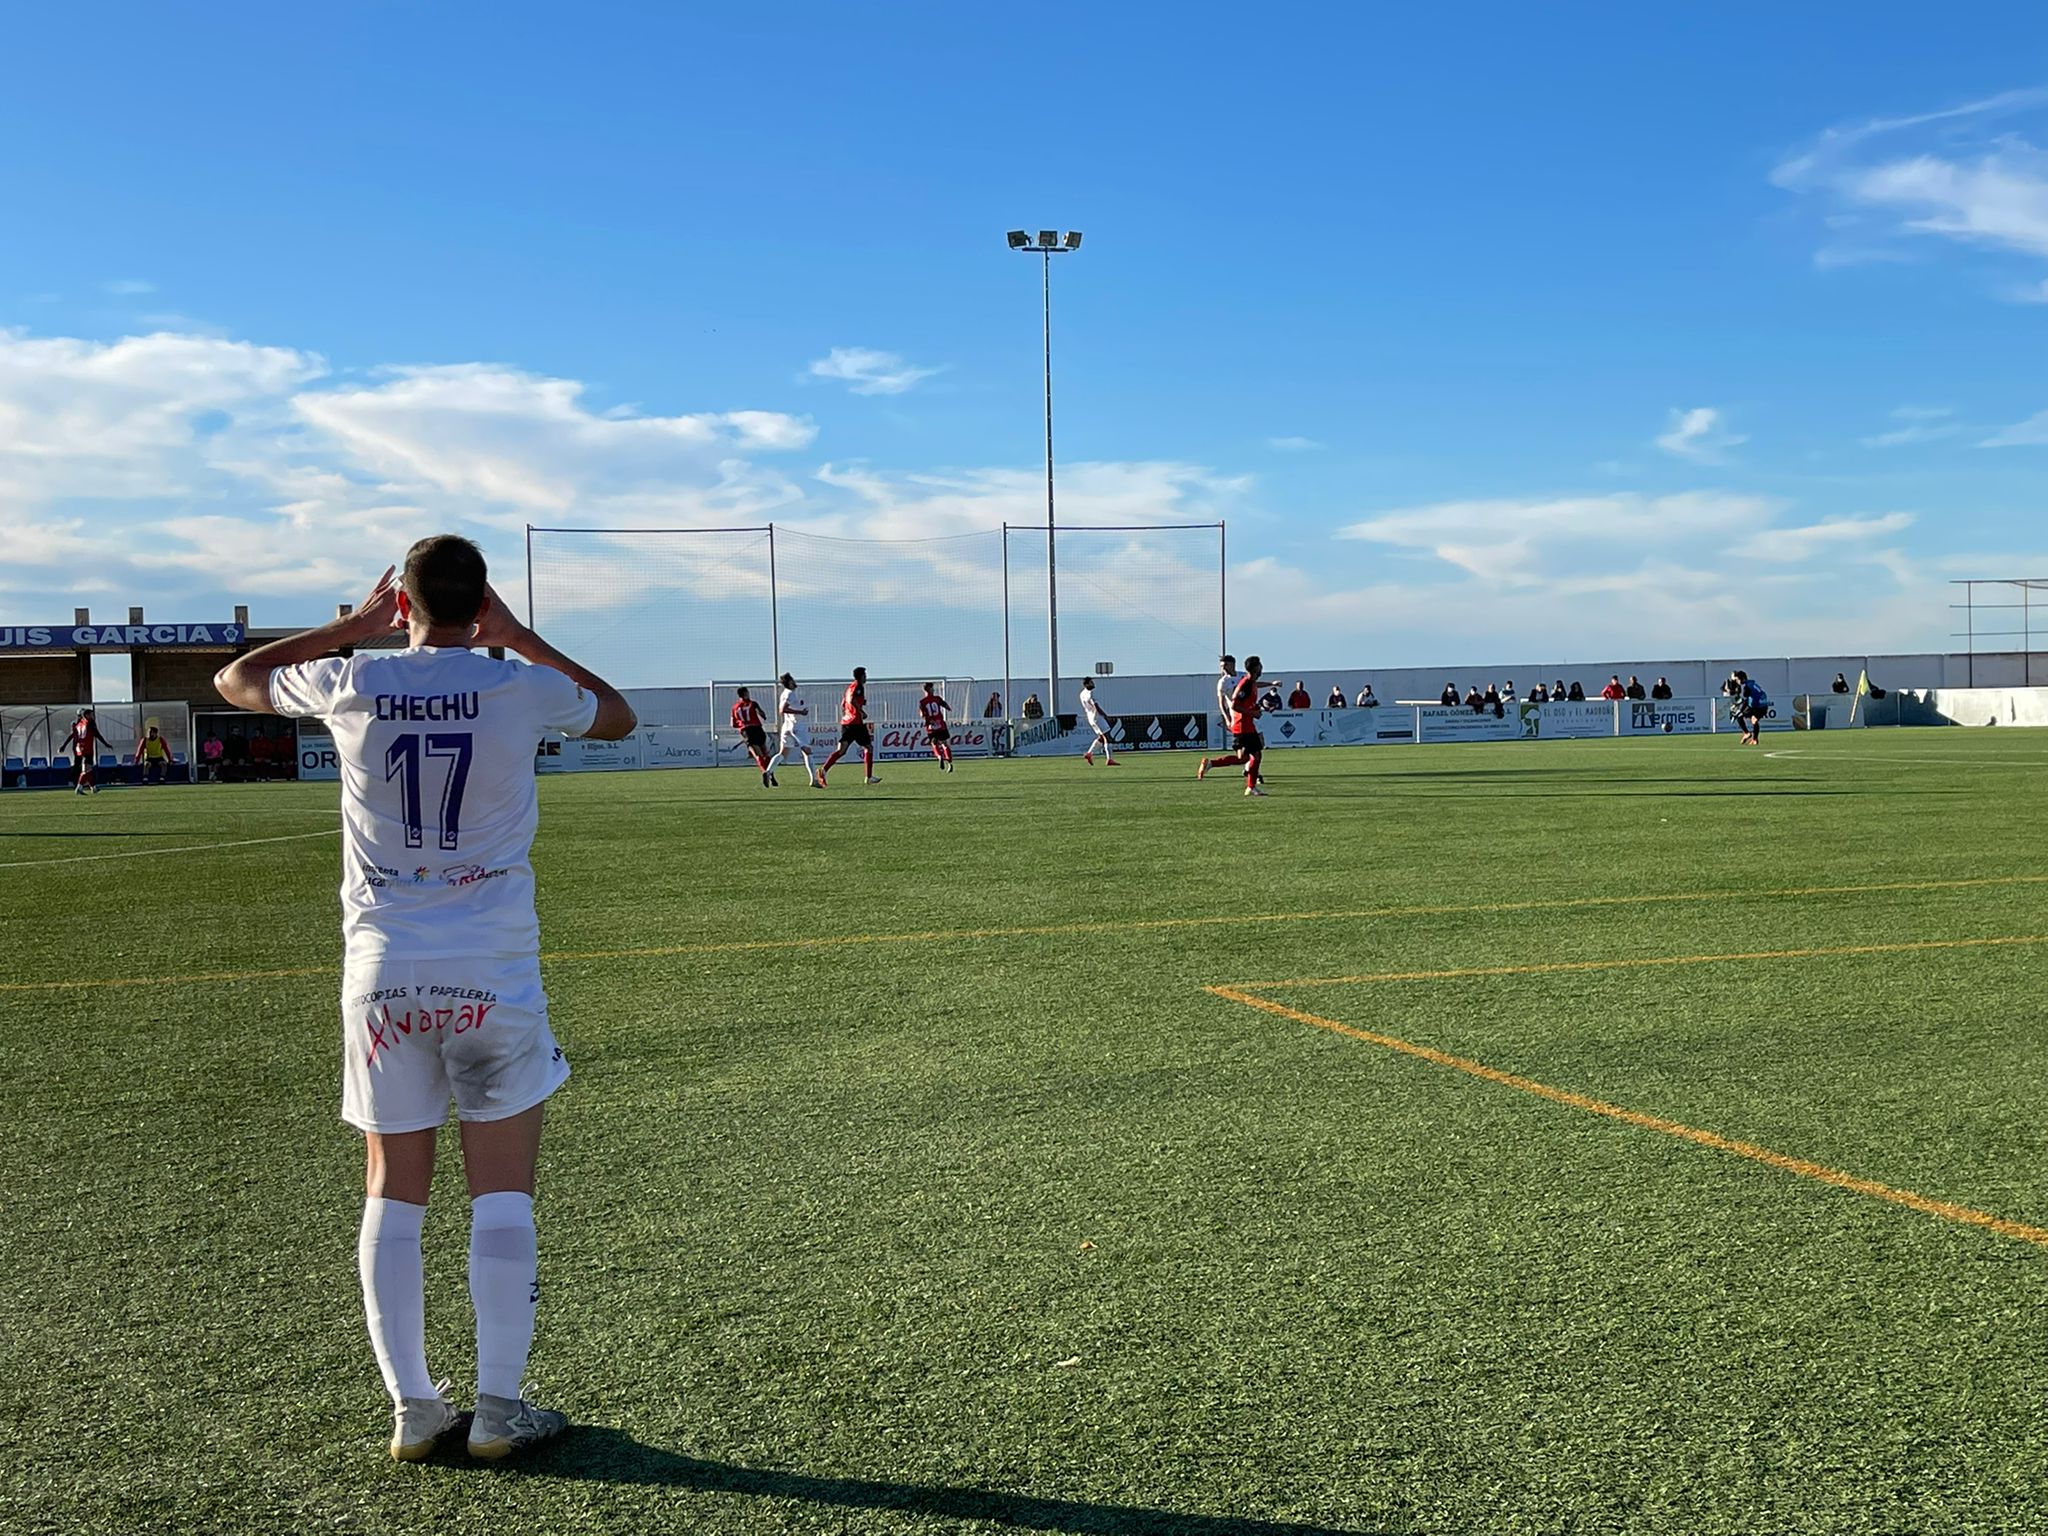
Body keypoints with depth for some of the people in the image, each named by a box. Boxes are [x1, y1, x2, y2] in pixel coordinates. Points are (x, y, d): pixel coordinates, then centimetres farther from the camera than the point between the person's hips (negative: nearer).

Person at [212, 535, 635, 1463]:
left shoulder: (349, 684, -2)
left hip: (383, 969, 2)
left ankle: (412, 1408, 15)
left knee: (393, 1196, 11)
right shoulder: (521, 688, -5)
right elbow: (618, 717, 17)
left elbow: (235, 680, 19)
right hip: (493, 970, -1)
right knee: (503, 1195, 6)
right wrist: (521, 639, 17)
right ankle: (499, 1407, 10)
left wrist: (349, 627, 18)